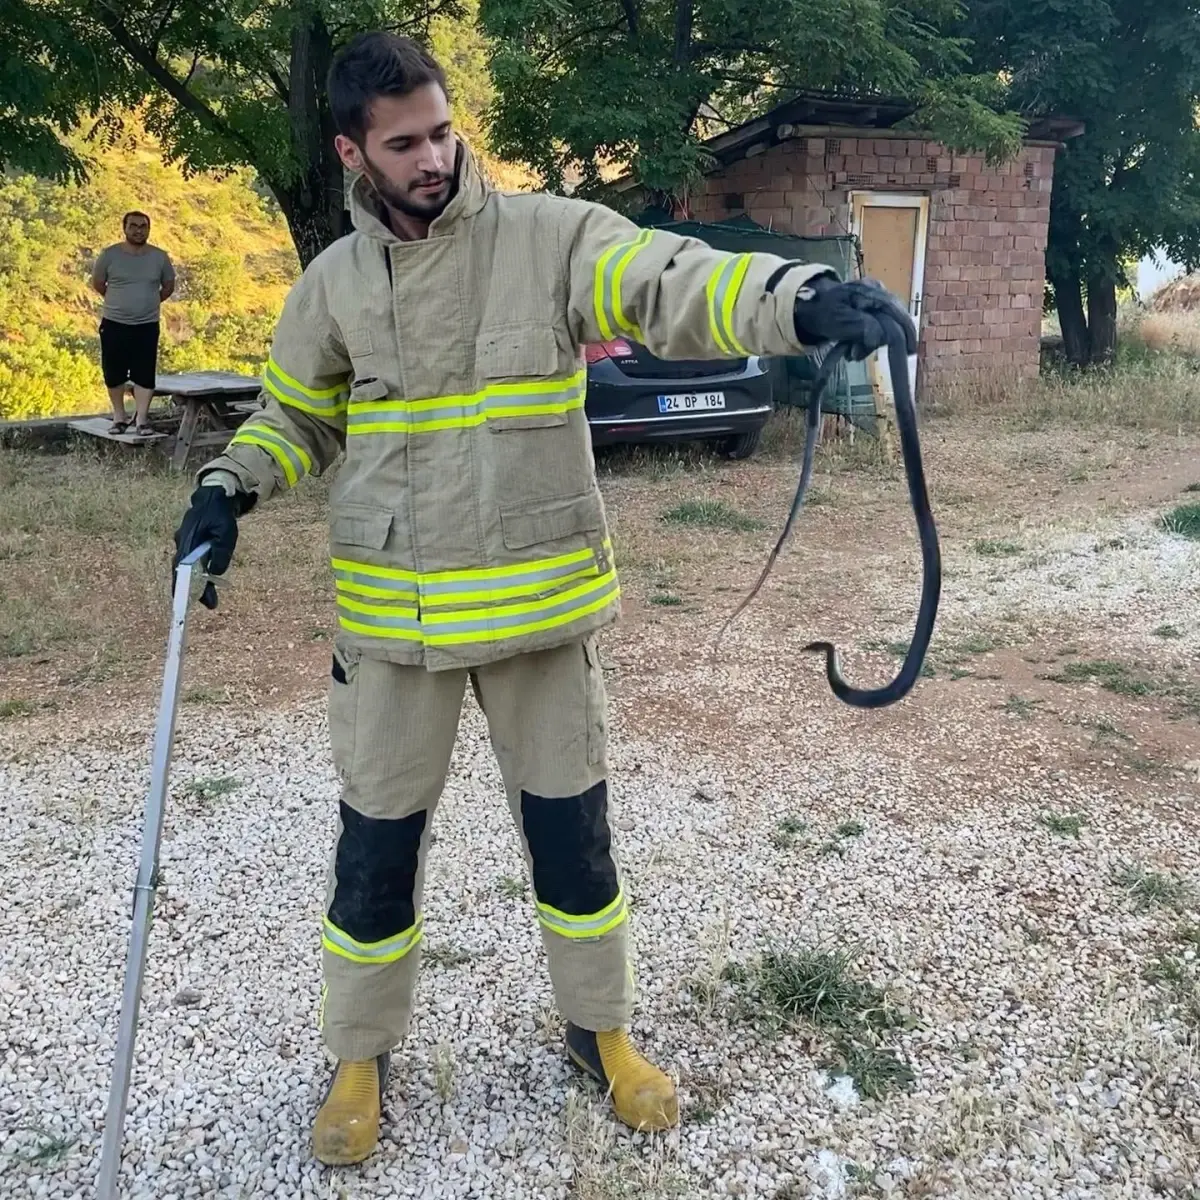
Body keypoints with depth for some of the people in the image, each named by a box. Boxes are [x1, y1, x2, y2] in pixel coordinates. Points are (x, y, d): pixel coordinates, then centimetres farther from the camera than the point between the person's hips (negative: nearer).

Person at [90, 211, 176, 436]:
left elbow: (168, 286, 14)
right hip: (114, 324, 0)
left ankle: (141, 419, 2)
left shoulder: (160, 257, 0)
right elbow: (97, 283, 9)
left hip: (147, 325, 0)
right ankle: (119, 416, 20)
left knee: (144, 375, -3)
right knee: (113, 373, 5)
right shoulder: (109, 254, -5)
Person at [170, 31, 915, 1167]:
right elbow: (293, 412, 17)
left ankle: (600, 1030, 37)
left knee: (571, 833, 11)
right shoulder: (334, 282, 4)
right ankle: (360, 1057, 36)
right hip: (393, 617, 2)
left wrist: (803, 299, -40)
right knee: (377, 847, 12)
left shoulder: (547, 234, -6)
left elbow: (671, 282, -22)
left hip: (539, 605, -1)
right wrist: (227, 491, -1)